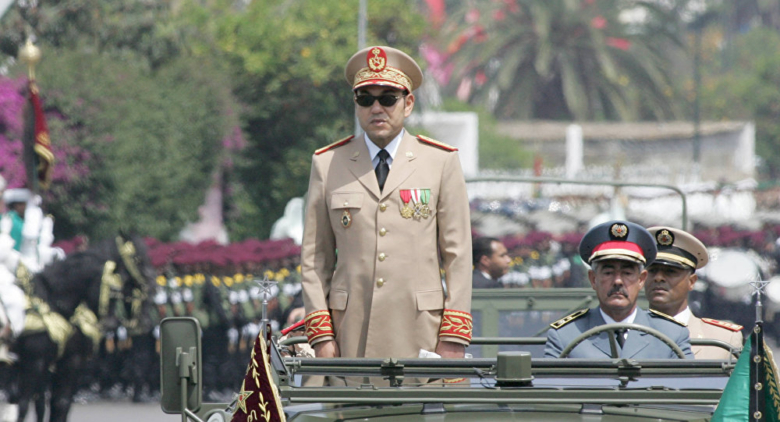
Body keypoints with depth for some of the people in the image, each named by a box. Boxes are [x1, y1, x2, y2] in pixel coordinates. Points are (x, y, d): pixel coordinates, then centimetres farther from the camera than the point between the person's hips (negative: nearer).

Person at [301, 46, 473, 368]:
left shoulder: (442, 162, 8)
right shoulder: (327, 165, 11)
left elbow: (458, 254, 5)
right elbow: (314, 257, 10)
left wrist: (454, 338, -3)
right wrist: (320, 334, 0)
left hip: (421, 330, -1)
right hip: (352, 328, 1)